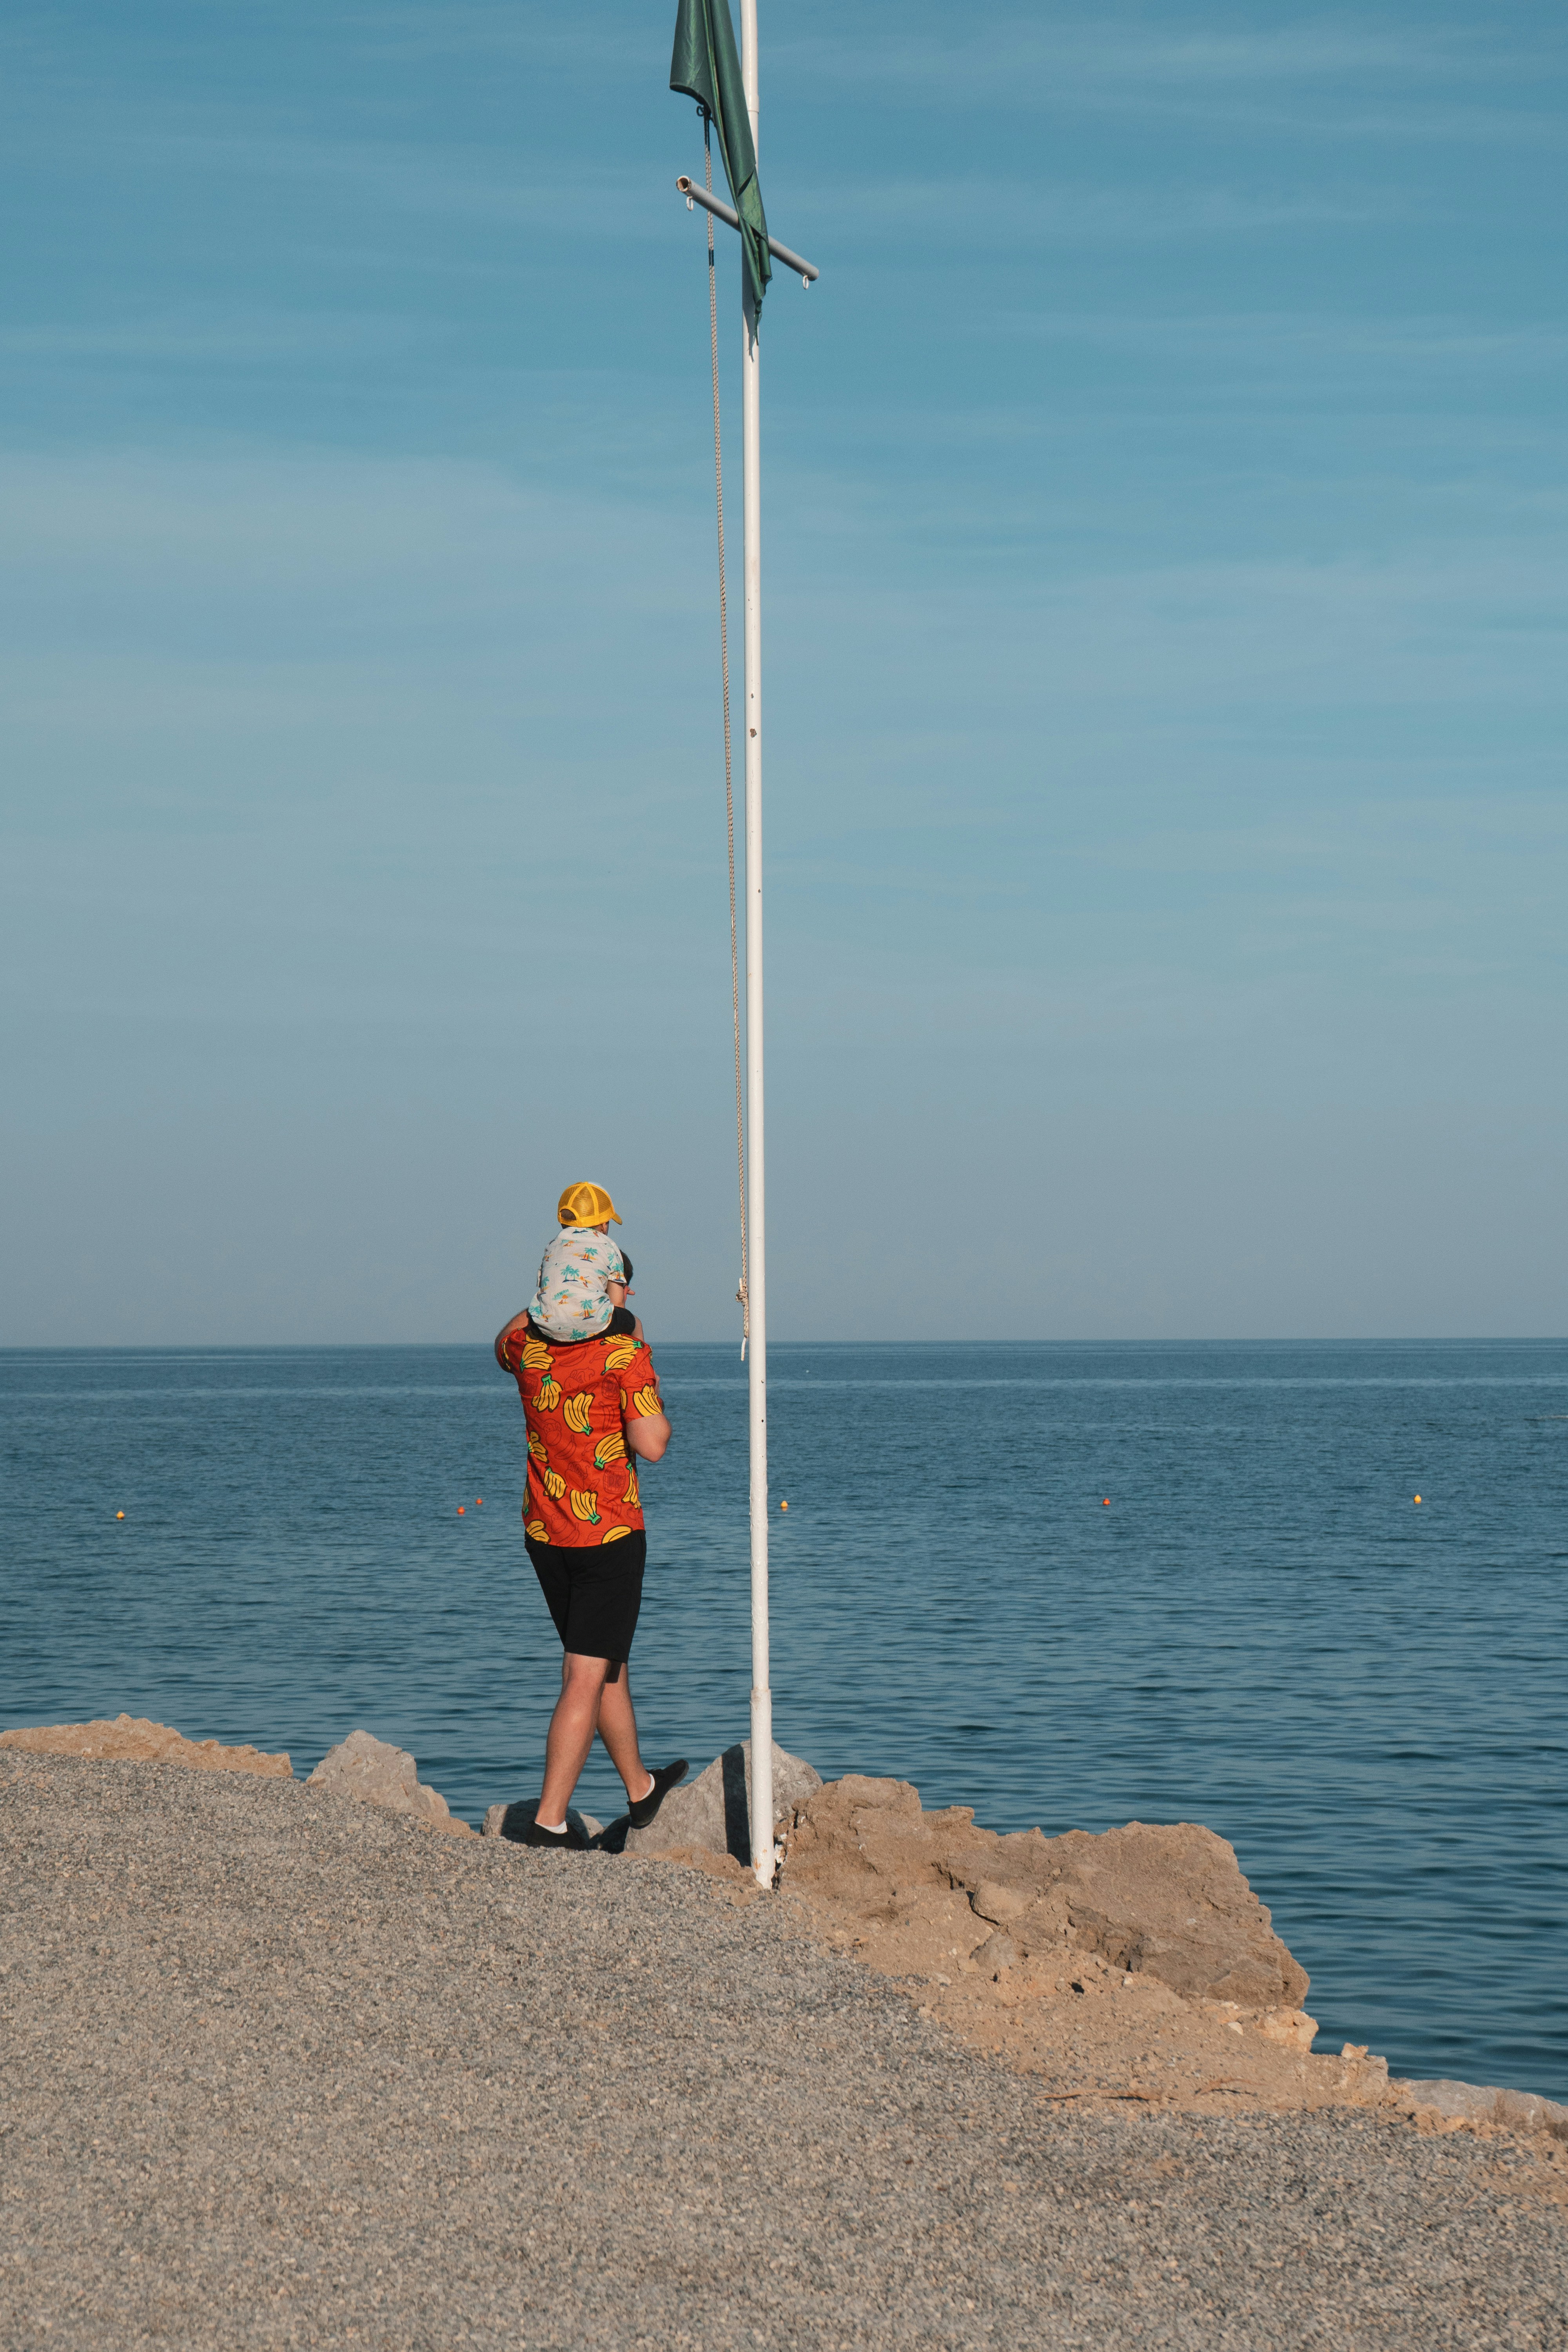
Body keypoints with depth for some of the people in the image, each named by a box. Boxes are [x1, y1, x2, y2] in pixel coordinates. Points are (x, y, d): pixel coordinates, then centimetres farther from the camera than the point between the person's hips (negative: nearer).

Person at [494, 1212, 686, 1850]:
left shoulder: (528, 1343, 1)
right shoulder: (623, 1351, -16)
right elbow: (651, 1445, -20)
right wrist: (650, 1393, -2)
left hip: (544, 1534, 7)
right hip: (608, 1535, -7)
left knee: (608, 1663, 22)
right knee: (586, 1681, -5)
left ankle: (640, 1790, 38)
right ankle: (547, 1824, -10)